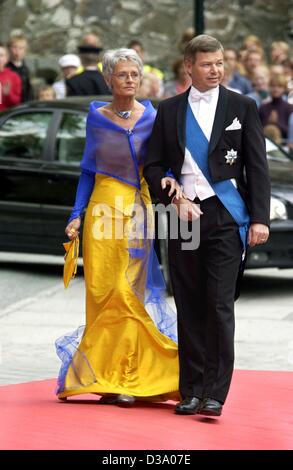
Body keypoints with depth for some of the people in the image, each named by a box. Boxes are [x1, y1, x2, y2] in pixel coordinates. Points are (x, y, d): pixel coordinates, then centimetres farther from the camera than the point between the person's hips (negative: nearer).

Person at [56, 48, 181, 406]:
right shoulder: (97, 117, 6)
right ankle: (109, 380, 6)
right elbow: (88, 171, 10)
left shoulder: (153, 117, 5)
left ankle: (125, 379, 3)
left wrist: (170, 180, -17)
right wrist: (76, 215, 3)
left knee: (132, 294, -1)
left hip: (141, 213, 0)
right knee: (107, 295, -1)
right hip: (105, 212, 0)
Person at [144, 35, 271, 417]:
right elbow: (154, 166, 11)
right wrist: (175, 200, -5)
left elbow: (258, 167, 3)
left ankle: (215, 393, -8)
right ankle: (191, 390, 11)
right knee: (189, 307, 5)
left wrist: (259, 219, -6)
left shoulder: (242, 107, 5)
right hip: (183, 214, 2)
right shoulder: (169, 110, 10)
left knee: (220, 304, -9)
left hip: (225, 215, -2)